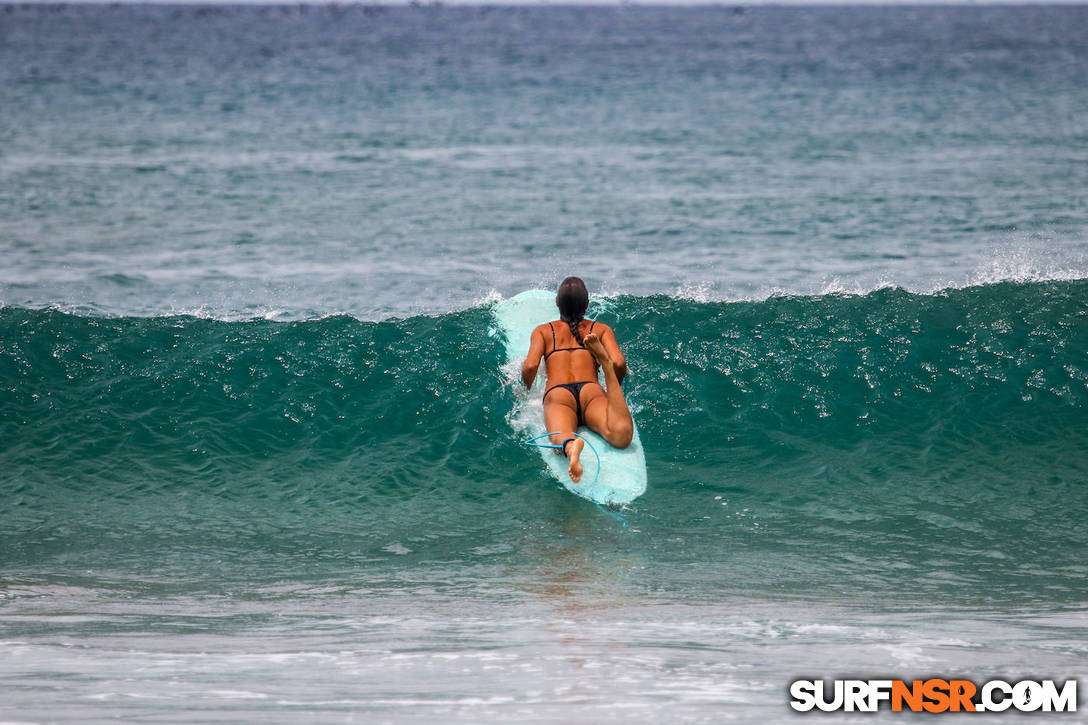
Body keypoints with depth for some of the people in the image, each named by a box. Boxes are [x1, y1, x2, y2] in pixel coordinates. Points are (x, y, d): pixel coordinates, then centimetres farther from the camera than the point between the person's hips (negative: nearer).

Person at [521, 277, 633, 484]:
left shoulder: (543, 331, 26)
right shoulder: (601, 329, 27)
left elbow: (530, 366, 8)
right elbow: (619, 364, 9)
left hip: (558, 394, 0)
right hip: (592, 391, 0)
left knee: (561, 440, -33)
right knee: (621, 437, -33)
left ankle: (571, 445, -71)